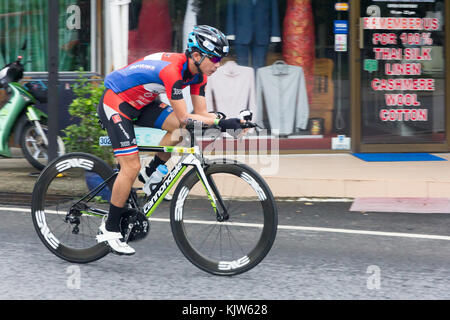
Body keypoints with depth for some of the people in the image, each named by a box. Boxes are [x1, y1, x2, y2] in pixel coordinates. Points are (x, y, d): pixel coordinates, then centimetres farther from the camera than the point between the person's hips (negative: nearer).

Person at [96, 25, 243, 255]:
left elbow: (201, 113, -5)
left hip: (142, 102, 8)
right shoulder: (172, 70, -33)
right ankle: (109, 229, -2)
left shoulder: (198, 72, -6)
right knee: (131, 167, -14)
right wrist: (221, 123, -36)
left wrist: (233, 121, -21)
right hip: (115, 102, -8)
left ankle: (150, 175, 4)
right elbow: (184, 118, -33)